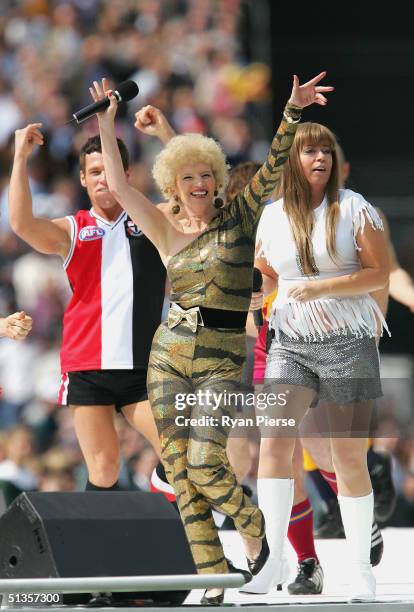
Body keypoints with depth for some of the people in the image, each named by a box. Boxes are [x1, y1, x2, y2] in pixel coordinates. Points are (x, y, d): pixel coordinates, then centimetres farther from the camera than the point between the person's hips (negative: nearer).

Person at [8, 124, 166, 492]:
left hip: (142, 366, 0)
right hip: (88, 368, 0)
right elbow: (22, 224, -8)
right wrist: (21, 158, -10)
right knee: (103, 469, -5)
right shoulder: (72, 231, 9)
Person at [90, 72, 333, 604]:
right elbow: (118, 185, 12)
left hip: (223, 363, -4)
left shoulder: (239, 220, 3)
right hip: (170, 356, 4)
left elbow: (274, 168, -6)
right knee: (179, 471, -1)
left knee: (205, 466, -16)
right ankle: (213, 577, 5)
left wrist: (292, 112, -17)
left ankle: (254, 526, 12)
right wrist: (106, 124, 11)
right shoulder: (168, 236, 11)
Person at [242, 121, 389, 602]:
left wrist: (321, 288, -17)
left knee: (349, 457, -1)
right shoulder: (273, 215, 8)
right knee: (273, 442, -12)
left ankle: (361, 567, 7)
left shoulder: (353, 208, -3)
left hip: (346, 341, -3)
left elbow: (381, 273, -7)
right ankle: (273, 559, -8)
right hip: (290, 341, 3)